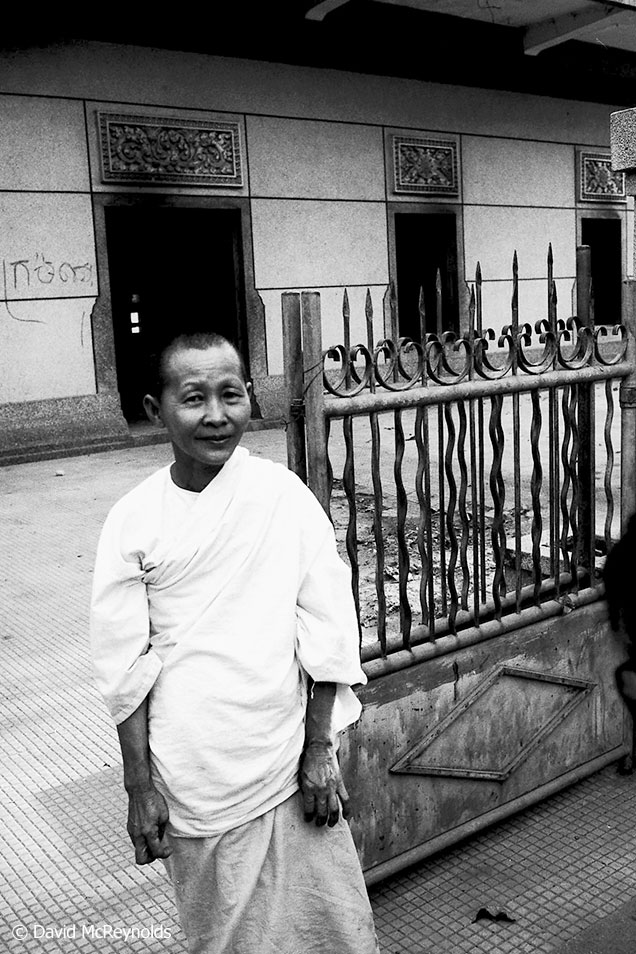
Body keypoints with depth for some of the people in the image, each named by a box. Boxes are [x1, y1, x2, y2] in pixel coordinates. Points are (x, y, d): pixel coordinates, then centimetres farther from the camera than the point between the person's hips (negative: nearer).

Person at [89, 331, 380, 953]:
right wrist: (140, 786, -2)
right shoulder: (134, 520, -7)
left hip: (288, 760, 0)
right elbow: (125, 666, -2)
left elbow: (327, 627, -4)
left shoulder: (283, 495, -7)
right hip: (191, 776, 0)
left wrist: (320, 749, -4)